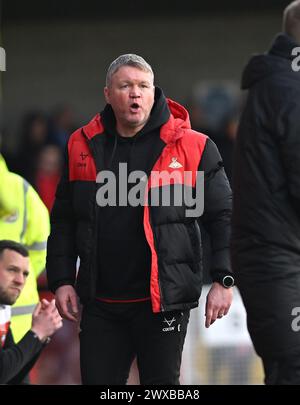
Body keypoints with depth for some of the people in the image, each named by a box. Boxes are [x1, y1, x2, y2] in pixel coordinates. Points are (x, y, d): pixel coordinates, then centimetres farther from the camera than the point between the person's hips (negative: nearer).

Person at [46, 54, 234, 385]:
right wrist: (61, 280, 7)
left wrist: (223, 280, -9)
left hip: (163, 303, -3)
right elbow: (64, 220, 14)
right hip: (101, 304, 3)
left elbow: (223, 216, -2)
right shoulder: (83, 146, 7)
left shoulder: (191, 147, -4)